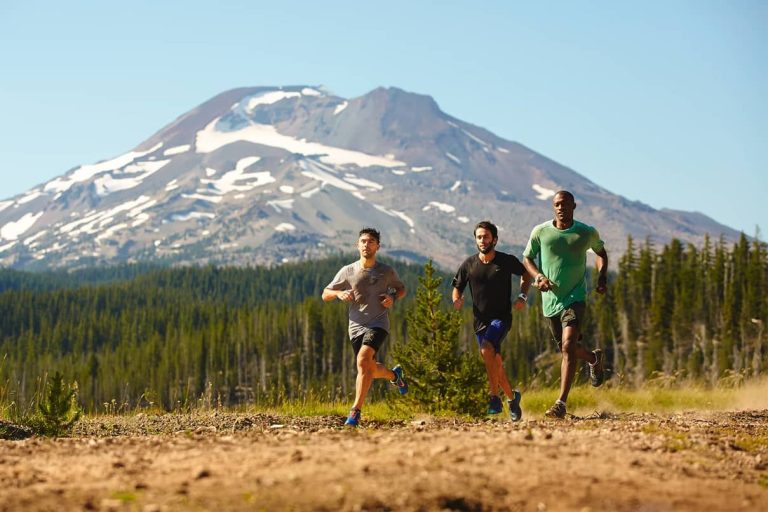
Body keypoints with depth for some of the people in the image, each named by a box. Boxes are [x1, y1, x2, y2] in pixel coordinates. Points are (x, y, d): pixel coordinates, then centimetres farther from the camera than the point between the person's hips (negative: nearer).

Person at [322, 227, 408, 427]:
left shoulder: (386, 271, 3)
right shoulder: (347, 271, 3)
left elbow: (401, 288, 20)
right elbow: (325, 294, 8)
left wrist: (393, 298, -3)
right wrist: (339, 293, -14)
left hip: (378, 324, -3)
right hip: (356, 326, 3)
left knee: (363, 360, -26)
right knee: (370, 369, 11)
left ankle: (356, 411, -24)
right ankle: (394, 374, 47)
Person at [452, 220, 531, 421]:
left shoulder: (507, 261, -4)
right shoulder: (469, 264, 0)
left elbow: (525, 274, 14)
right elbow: (457, 287, 11)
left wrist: (522, 297, 0)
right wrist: (457, 300, -12)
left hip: (502, 316, -4)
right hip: (481, 320, 4)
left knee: (487, 349, -29)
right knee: (495, 364, 7)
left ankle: (494, 397, -20)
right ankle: (512, 397, 31)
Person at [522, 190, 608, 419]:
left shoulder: (587, 233, -2)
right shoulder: (540, 232, -3)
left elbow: (601, 252, 18)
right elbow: (527, 258, 8)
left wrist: (602, 276, 1)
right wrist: (539, 276, -11)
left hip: (575, 298, -3)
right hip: (551, 300, 3)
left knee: (568, 347, -20)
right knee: (566, 348, 17)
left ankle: (561, 403, -19)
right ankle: (595, 358, 51)